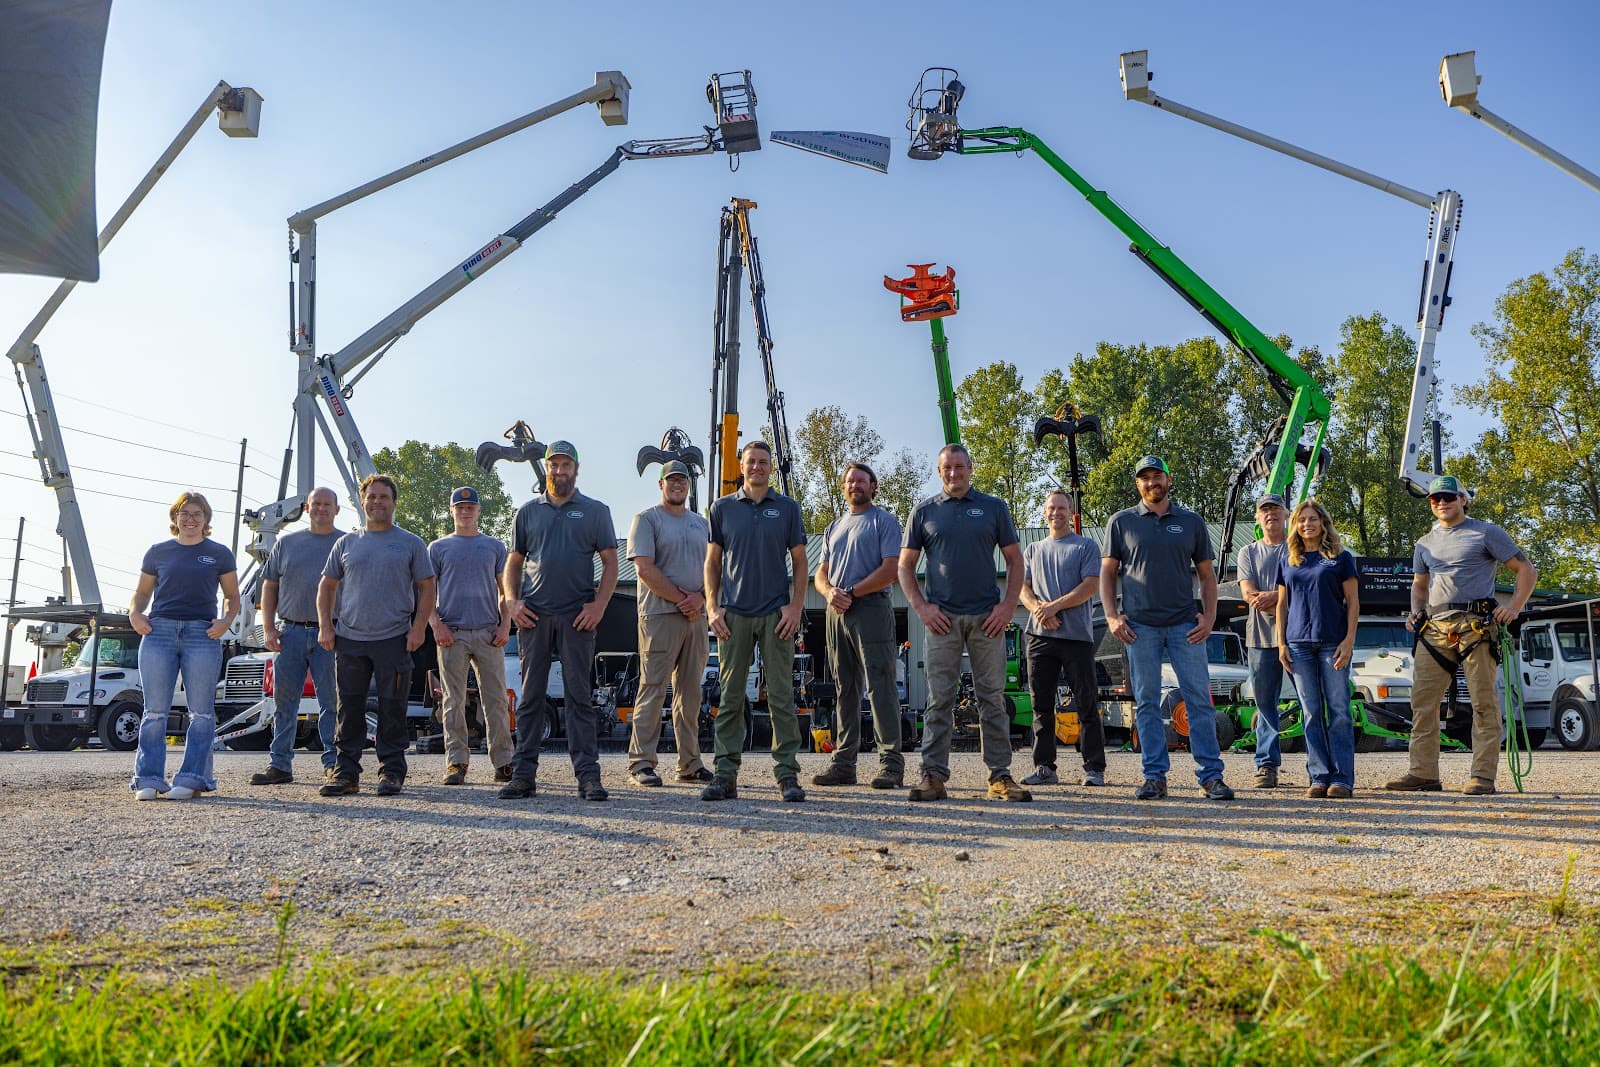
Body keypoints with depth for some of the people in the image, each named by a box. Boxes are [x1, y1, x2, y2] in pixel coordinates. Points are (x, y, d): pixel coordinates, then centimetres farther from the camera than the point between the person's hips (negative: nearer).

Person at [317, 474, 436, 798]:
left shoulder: (410, 543, 6)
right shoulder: (346, 543, 13)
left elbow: (428, 586, 5)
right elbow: (327, 586, 17)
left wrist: (418, 628, -5)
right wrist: (325, 626, 6)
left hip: (394, 640, -2)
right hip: (349, 640, 3)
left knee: (392, 709, 1)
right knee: (349, 710, 5)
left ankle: (391, 772, 9)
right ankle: (346, 773, 12)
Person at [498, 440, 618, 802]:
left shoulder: (595, 511, 9)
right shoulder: (528, 511, 15)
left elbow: (610, 562, 6)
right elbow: (513, 562, 16)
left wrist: (599, 604, -7)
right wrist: (512, 601, 0)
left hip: (577, 616, -2)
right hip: (534, 615, 2)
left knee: (579, 697, -1)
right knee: (530, 697, 4)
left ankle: (588, 775, 0)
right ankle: (524, 775, 8)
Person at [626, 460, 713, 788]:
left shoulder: (702, 524, 20)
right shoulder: (647, 519, 1)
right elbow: (645, 568, -10)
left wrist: (699, 597, -4)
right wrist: (681, 599, -11)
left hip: (696, 617, 6)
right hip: (659, 616, -6)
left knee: (690, 693, 9)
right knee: (653, 690, -8)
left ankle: (689, 764, 14)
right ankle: (641, 763, -5)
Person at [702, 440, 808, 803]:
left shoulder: (787, 508, 8)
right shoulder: (723, 508, 10)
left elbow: (799, 561, 8)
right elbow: (712, 562, 11)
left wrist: (796, 606, -3)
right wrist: (713, 607, 0)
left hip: (777, 614, -1)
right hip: (733, 614, 1)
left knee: (781, 696, -1)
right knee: (730, 696, 2)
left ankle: (787, 774, 4)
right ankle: (725, 774, 6)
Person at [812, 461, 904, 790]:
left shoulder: (884, 522, 3)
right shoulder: (834, 527, 23)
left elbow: (890, 570, -8)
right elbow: (820, 573, 20)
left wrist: (851, 593, -13)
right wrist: (829, 592, -4)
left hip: (871, 607, -6)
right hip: (836, 612, 7)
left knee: (879, 686, -9)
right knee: (844, 688, 8)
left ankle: (891, 763, -8)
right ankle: (843, 763, 11)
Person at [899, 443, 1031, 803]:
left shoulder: (993, 507, 10)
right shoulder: (924, 511, 9)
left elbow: (1014, 560, 10)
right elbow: (905, 565, 9)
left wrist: (1008, 606, -2)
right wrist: (921, 607, -3)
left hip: (988, 617, 1)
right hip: (942, 617, 0)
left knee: (992, 698, 3)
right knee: (940, 699, 0)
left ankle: (1000, 775, 8)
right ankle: (934, 775, 3)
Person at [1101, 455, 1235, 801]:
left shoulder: (1192, 522, 11)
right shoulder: (1122, 522, 8)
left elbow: (1206, 574, 13)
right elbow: (1107, 572, 8)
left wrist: (1209, 616, 0)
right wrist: (1111, 616, -3)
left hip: (1185, 625, 1)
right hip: (1140, 626, 0)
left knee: (1199, 700, -2)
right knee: (1147, 703, 2)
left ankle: (1211, 775, 4)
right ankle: (1154, 776, 8)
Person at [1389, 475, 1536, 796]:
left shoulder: (1486, 533, 5)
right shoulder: (1425, 543, 21)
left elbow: (1527, 570, 5)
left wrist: (1514, 607, -8)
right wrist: (1415, 612, 12)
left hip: (1476, 624, -5)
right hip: (1434, 628, 5)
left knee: (1484, 702, -4)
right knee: (1422, 700, 0)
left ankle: (1483, 776, -2)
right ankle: (1423, 773, 4)